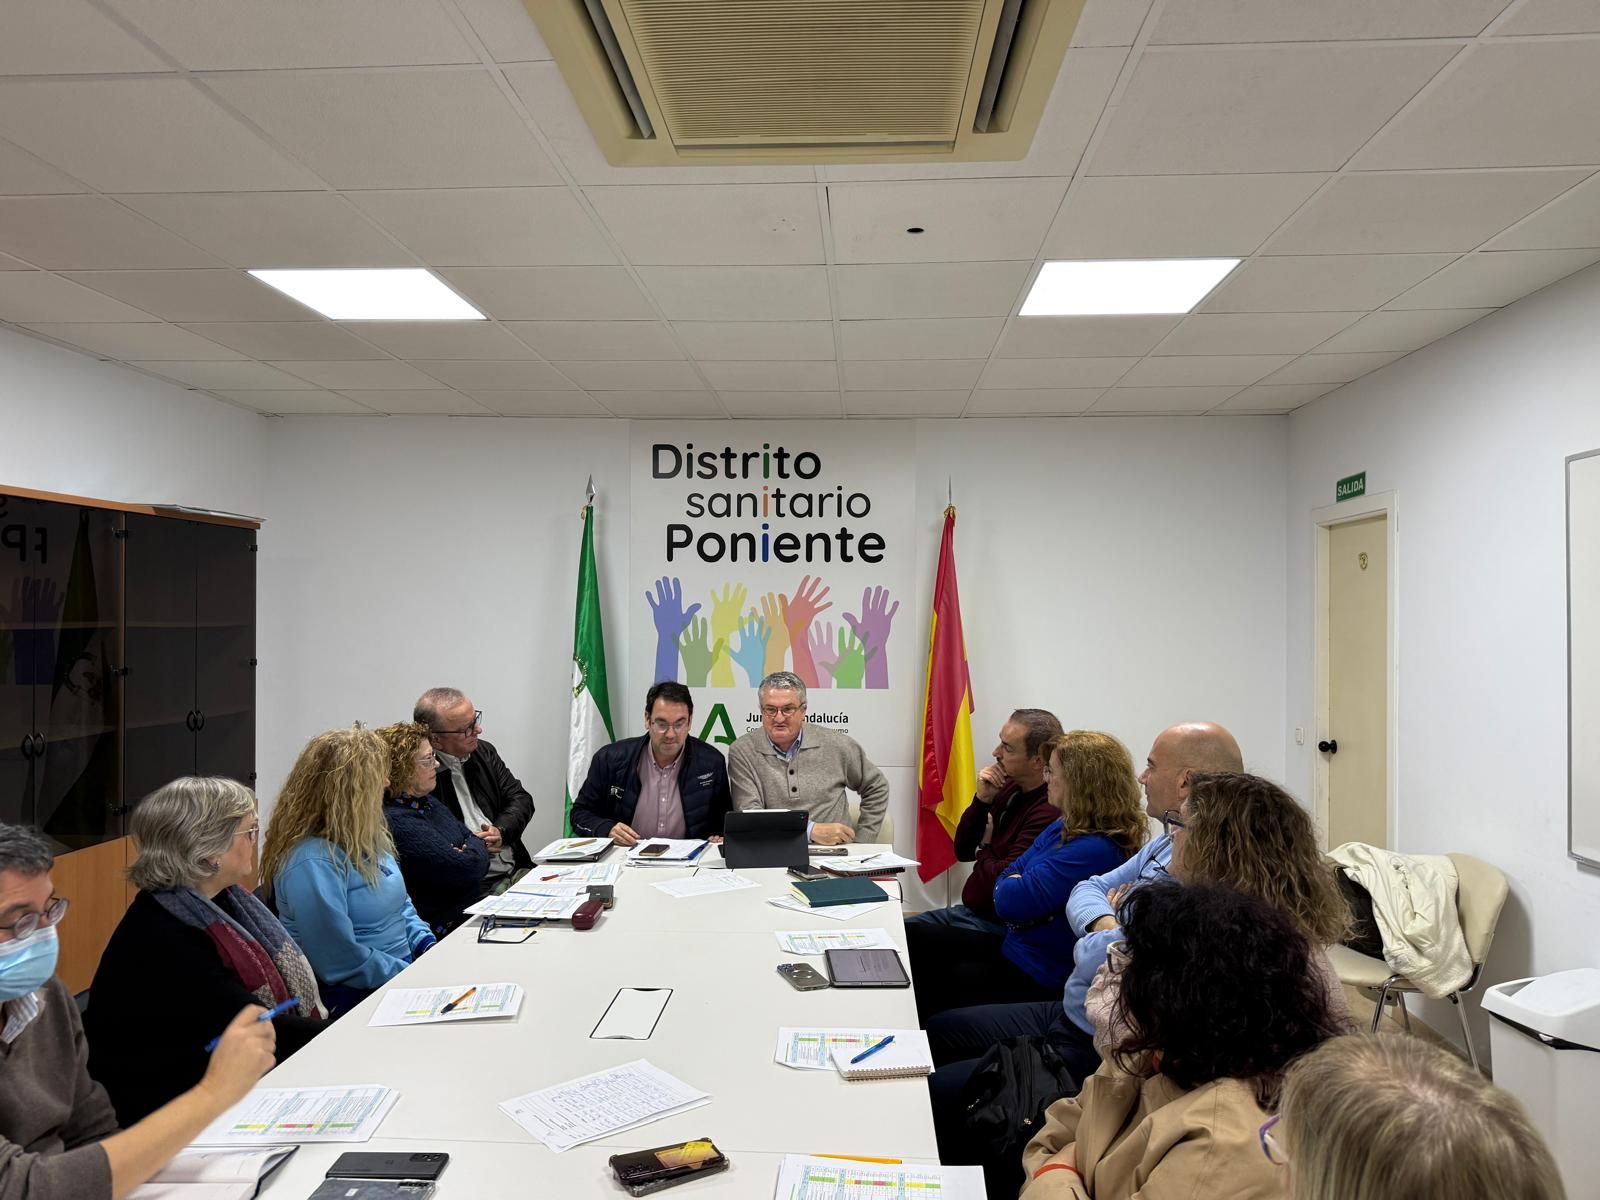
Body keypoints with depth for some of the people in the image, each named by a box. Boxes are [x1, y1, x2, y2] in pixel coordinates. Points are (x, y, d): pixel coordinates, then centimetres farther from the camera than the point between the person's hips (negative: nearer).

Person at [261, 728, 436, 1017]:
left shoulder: (363, 838, 7)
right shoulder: (313, 863, -21)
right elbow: (341, 961, -23)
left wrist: (429, 946, 3)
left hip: (404, 968, 9)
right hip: (356, 998, -9)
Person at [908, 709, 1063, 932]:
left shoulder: (1050, 811, -25)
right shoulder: (1011, 787, 3)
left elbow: (1002, 880, -25)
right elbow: (963, 851, 9)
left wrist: (984, 850, -3)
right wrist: (982, 799, -7)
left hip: (998, 925, -8)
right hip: (969, 911, 8)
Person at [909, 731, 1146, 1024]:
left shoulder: (1095, 850, -26)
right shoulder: (1065, 827, 6)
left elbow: (1011, 903, -27)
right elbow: (1008, 876, 10)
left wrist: (1009, 887, -5)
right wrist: (1017, 886, -12)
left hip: (1036, 976, -9)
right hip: (1013, 945, 9)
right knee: (912, 938, 6)